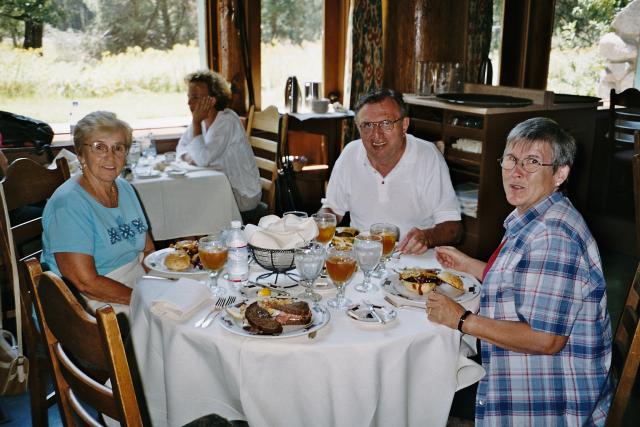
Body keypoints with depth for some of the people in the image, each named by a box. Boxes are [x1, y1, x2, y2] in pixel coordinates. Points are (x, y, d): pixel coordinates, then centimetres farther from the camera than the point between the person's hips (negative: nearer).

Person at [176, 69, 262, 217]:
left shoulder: (227, 121, -22)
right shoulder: (203, 120, 4)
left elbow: (203, 159, -29)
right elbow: (181, 149, 11)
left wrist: (196, 122, -23)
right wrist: (192, 157, -12)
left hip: (243, 194, -8)